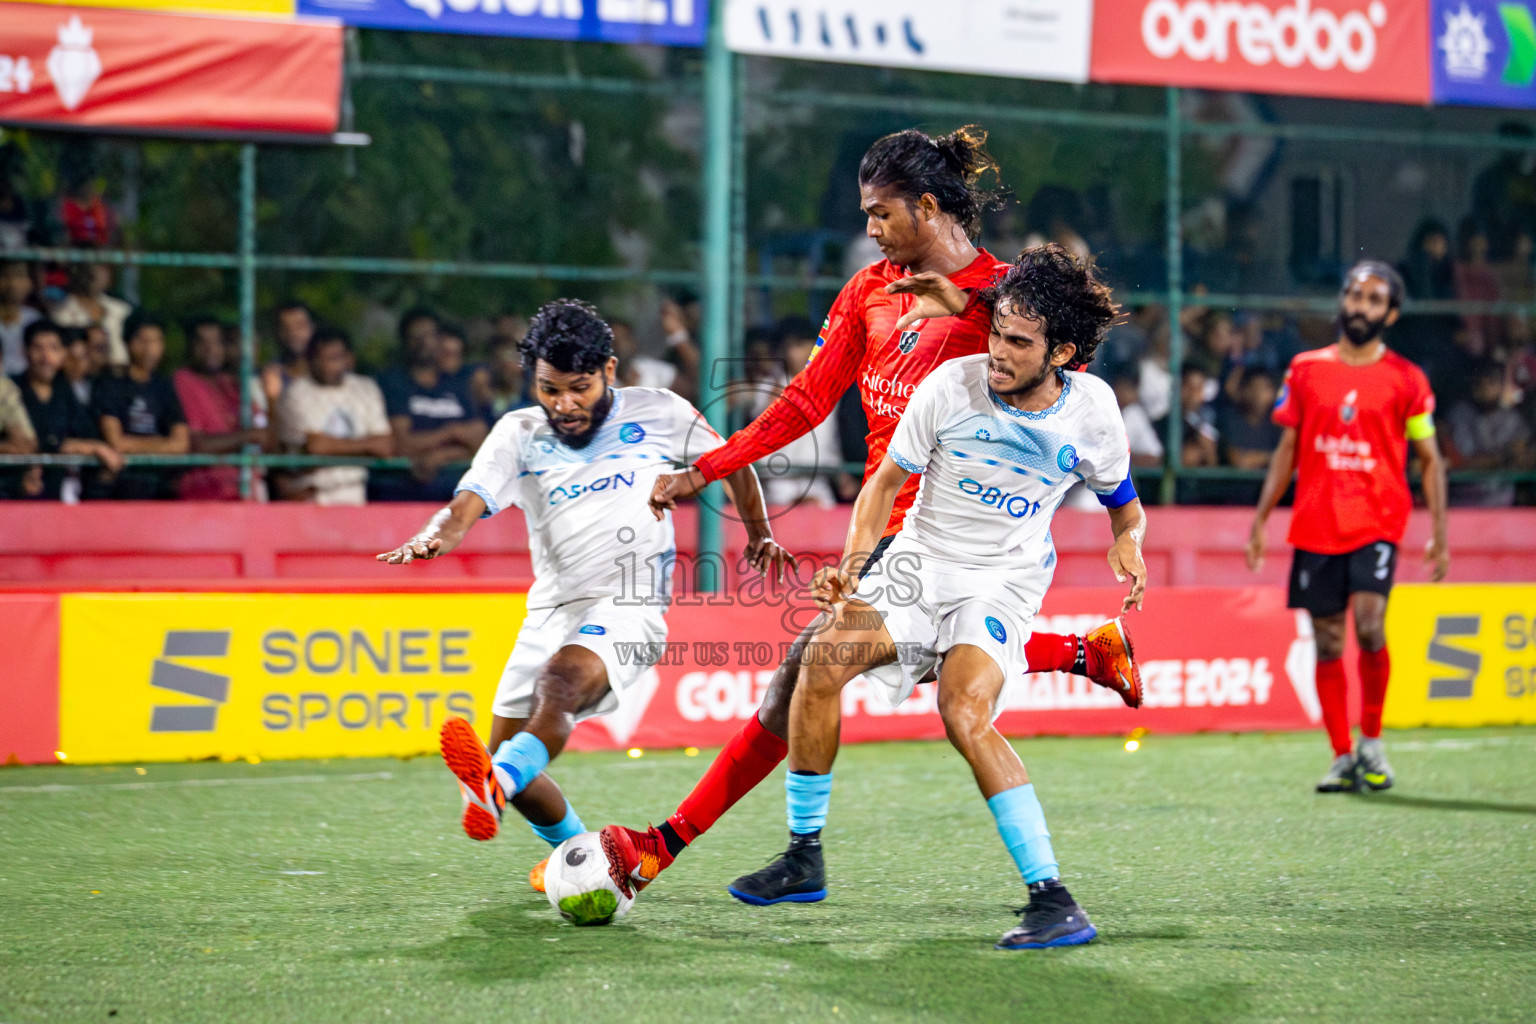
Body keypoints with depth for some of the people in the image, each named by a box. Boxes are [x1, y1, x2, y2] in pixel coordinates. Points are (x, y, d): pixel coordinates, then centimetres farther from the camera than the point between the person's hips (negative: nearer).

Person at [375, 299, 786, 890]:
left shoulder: (658, 414, 6)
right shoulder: (519, 434, 7)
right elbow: (467, 505, -9)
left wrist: (759, 536, 29)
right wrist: (433, 538, -31)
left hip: (629, 603, -5)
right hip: (551, 610, 5)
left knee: (565, 676, -35)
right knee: (511, 756, 4)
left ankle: (495, 784, -62)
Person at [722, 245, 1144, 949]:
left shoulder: (1091, 408, -8)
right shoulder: (952, 384, -11)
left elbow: (1123, 503, 10)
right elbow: (887, 479, 0)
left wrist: (1127, 544, -12)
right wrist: (853, 562, -14)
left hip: (1005, 583, -2)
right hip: (918, 565, 2)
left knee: (964, 713, -29)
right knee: (824, 660, -22)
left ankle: (1055, 903, -28)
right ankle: (803, 859, -5)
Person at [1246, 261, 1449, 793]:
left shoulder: (1406, 379, 3)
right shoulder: (1306, 369, 9)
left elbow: (1430, 459, 6)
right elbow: (1287, 449, 14)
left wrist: (1439, 533, -1)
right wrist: (1261, 519, 8)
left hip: (1377, 523, -3)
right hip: (1315, 525, 3)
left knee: (1369, 624, -20)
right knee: (1328, 644, 3)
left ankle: (1371, 742, -1)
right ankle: (1342, 759, 12)